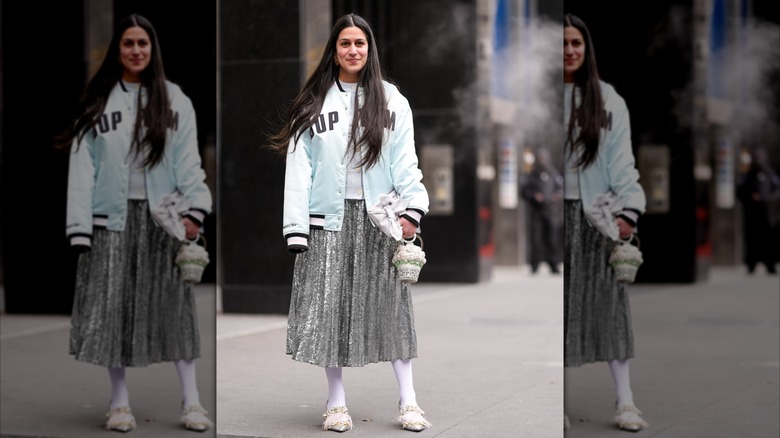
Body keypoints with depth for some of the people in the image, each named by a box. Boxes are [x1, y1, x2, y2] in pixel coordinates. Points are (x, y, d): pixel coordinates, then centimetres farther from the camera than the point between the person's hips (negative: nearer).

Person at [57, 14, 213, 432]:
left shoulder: (173, 99, 7)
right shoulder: (97, 102, 5)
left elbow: (188, 160, 1)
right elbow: (83, 167, 0)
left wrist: (194, 210, -12)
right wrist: (79, 228, -8)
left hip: (161, 217, 0)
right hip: (113, 217, 0)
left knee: (173, 306, 0)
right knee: (113, 308, 1)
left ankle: (191, 401, 3)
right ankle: (119, 402, 11)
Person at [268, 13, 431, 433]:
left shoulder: (391, 99, 7)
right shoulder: (313, 103, 4)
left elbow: (404, 160, 2)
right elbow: (299, 167, 0)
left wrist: (412, 209, -12)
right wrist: (296, 229, -8)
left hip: (380, 218, 0)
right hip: (329, 219, 0)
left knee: (391, 306, 1)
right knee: (330, 308, 2)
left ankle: (408, 402, 6)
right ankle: (336, 403, 12)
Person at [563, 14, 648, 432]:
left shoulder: (607, 100, 5)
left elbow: (620, 160, 2)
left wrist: (628, 209, -8)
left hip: (595, 213, 1)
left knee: (606, 302, 0)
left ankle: (624, 401, 3)